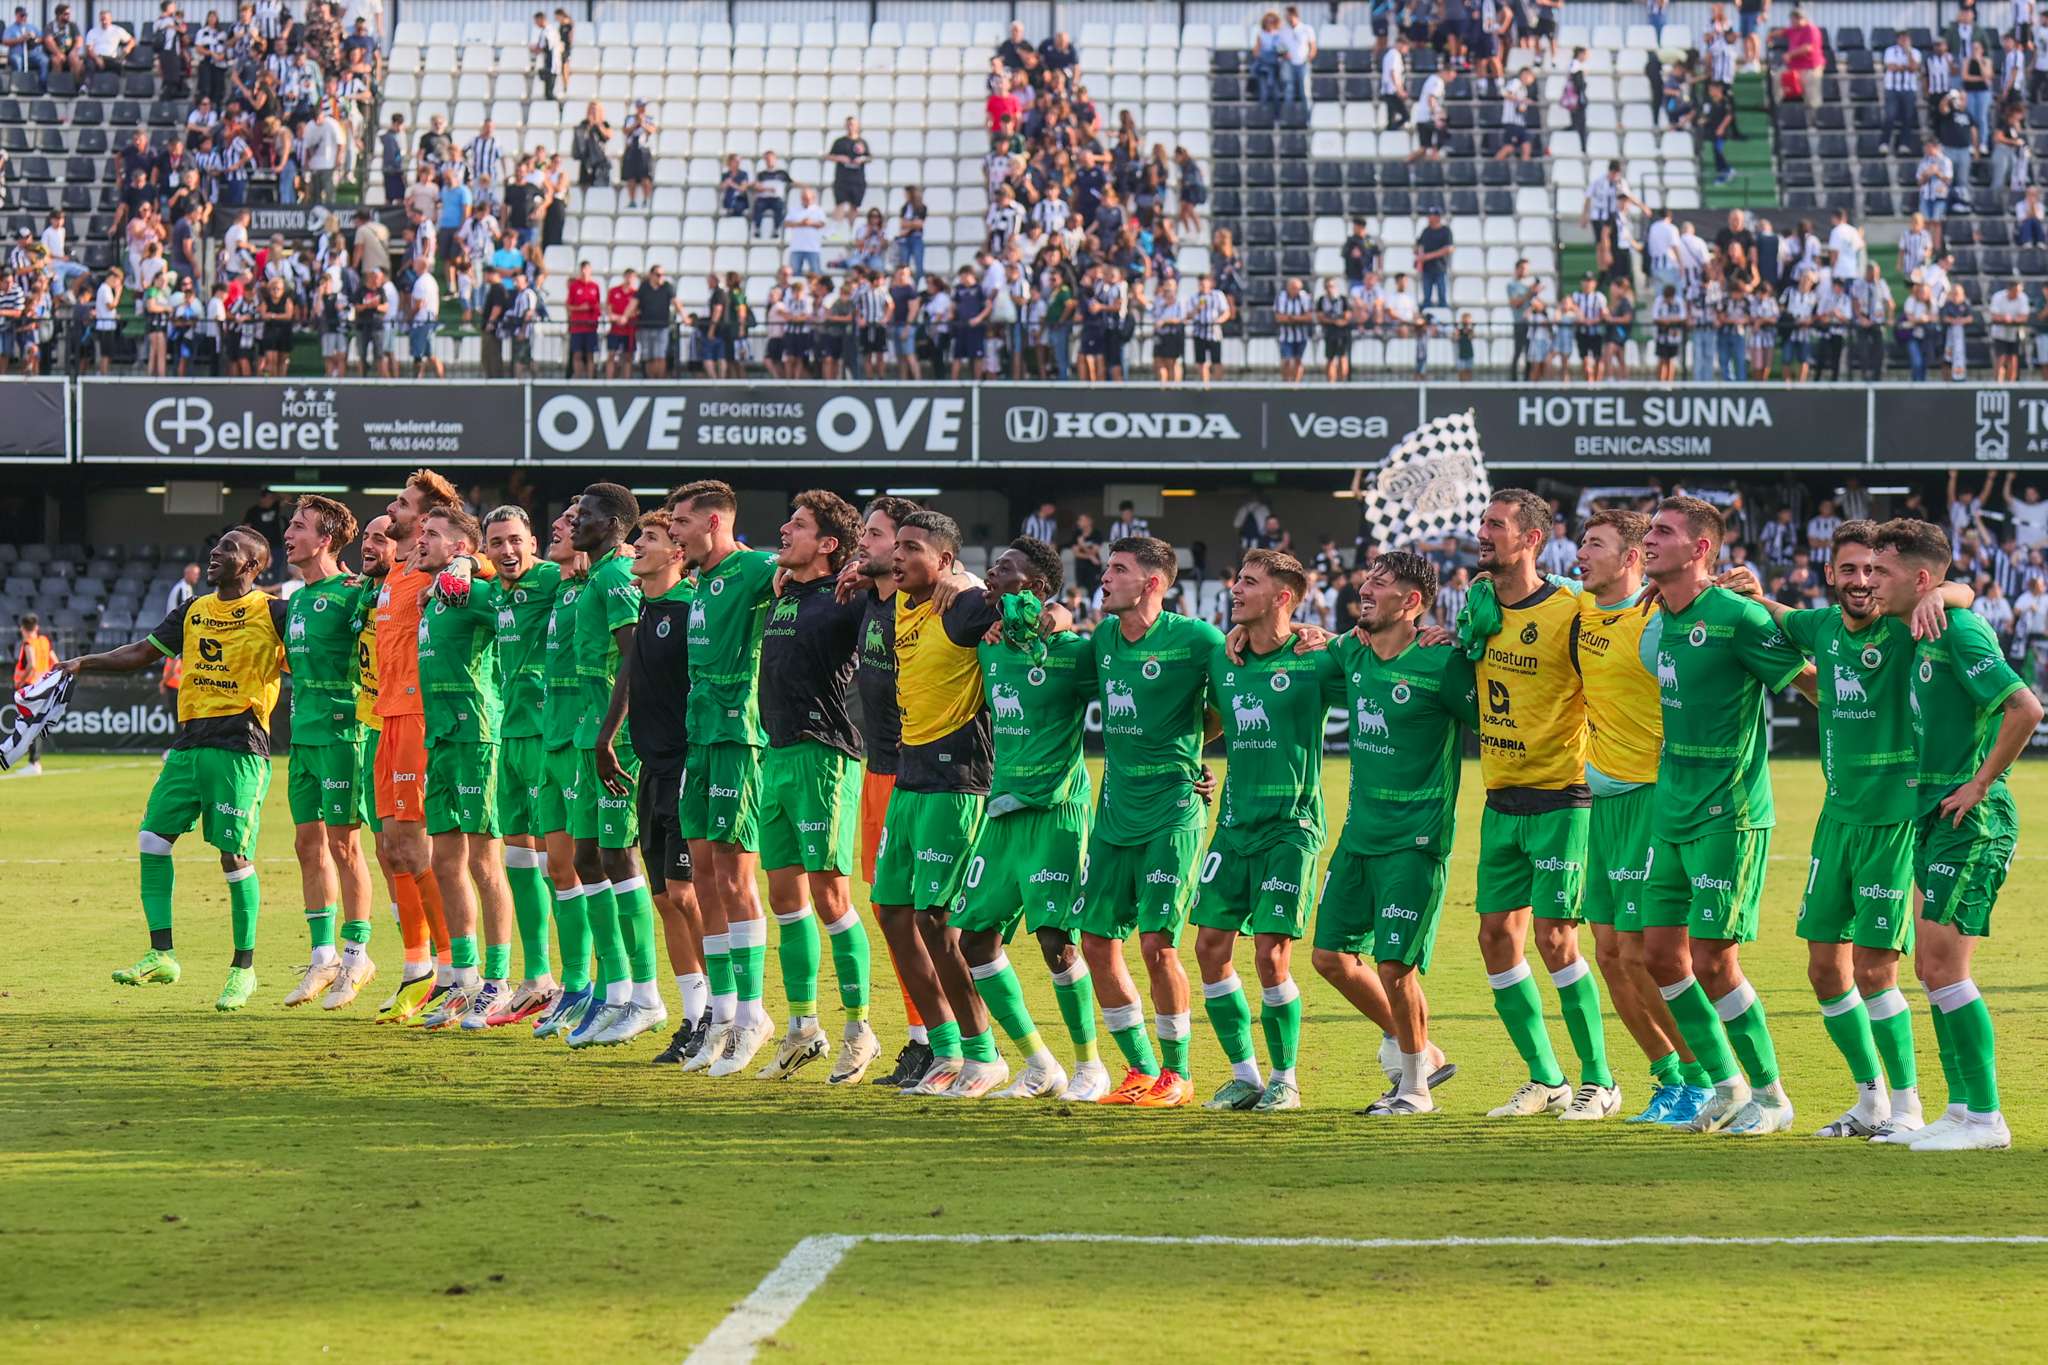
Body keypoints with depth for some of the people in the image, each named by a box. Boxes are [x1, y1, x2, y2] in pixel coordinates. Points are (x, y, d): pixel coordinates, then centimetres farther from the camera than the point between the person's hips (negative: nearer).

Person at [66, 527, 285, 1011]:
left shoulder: (272, 612, -2)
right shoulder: (193, 612, 17)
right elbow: (142, 652, 22)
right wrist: (86, 662, 13)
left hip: (239, 747, -6)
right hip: (189, 743, 6)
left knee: (235, 855, -6)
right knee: (152, 838, -2)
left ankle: (244, 967, 5)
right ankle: (161, 955, 3)